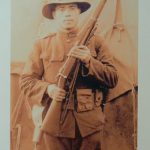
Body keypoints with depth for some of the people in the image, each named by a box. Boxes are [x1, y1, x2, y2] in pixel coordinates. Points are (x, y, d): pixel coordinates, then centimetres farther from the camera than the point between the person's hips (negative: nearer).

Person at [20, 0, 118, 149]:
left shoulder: (95, 41, 5)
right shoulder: (42, 44, 6)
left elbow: (113, 79, 1)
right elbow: (25, 81, 6)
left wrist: (89, 62, -15)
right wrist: (47, 88, -14)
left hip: (89, 124, 1)